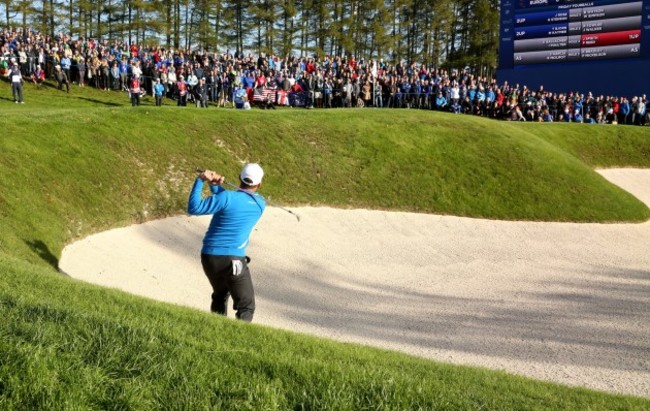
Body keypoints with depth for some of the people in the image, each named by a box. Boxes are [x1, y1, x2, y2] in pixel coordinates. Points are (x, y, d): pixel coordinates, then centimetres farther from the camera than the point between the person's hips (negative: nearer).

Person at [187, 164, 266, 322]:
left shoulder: (227, 197, -10)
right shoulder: (260, 204, 2)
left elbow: (194, 208, -12)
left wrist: (200, 180, -7)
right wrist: (216, 185, 2)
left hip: (209, 257, 2)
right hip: (233, 260, -1)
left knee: (220, 296, 26)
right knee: (246, 306, 3)